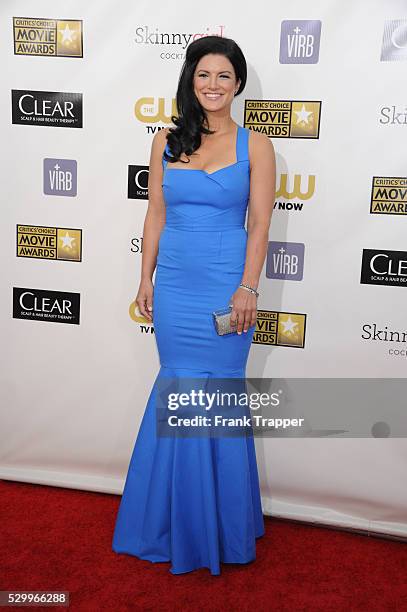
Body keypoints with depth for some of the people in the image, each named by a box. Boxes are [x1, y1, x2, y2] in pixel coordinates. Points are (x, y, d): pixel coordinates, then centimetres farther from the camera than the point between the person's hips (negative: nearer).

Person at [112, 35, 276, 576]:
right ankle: (180, 517, 32)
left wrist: (247, 288, -11)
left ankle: (222, 524, 26)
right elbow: (156, 214, 9)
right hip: (174, 284, 3)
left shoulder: (255, 145, 0)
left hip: (226, 286, -2)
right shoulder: (167, 140, 7)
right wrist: (146, 278, 5)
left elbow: (260, 223, -3)